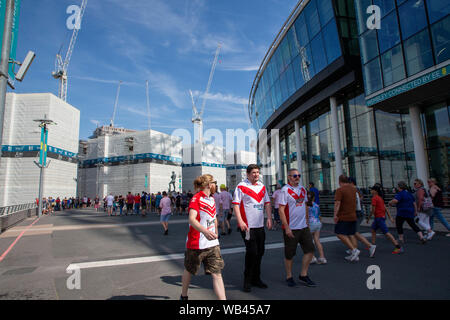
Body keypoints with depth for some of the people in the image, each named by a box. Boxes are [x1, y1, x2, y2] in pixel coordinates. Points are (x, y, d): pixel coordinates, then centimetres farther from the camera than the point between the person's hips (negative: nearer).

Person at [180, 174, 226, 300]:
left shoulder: (212, 199, 10)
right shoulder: (196, 198, -14)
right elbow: (191, 219, -27)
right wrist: (205, 231, -42)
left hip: (212, 244, 6)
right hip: (196, 243, -5)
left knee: (217, 273, -1)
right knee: (189, 271, 17)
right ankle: (183, 296, 41)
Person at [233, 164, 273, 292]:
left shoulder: (262, 187, 13)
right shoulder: (241, 186, -7)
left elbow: (267, 203, 16)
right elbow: (236, 204, -12)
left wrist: (269, 218, 4)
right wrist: (240, 222, -19)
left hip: (260, 225, 7)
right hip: (247, 226, -6)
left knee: (260, 252, 12)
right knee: (252, 252, -6)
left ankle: (256, 278, 29)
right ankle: (247, 281, 13)